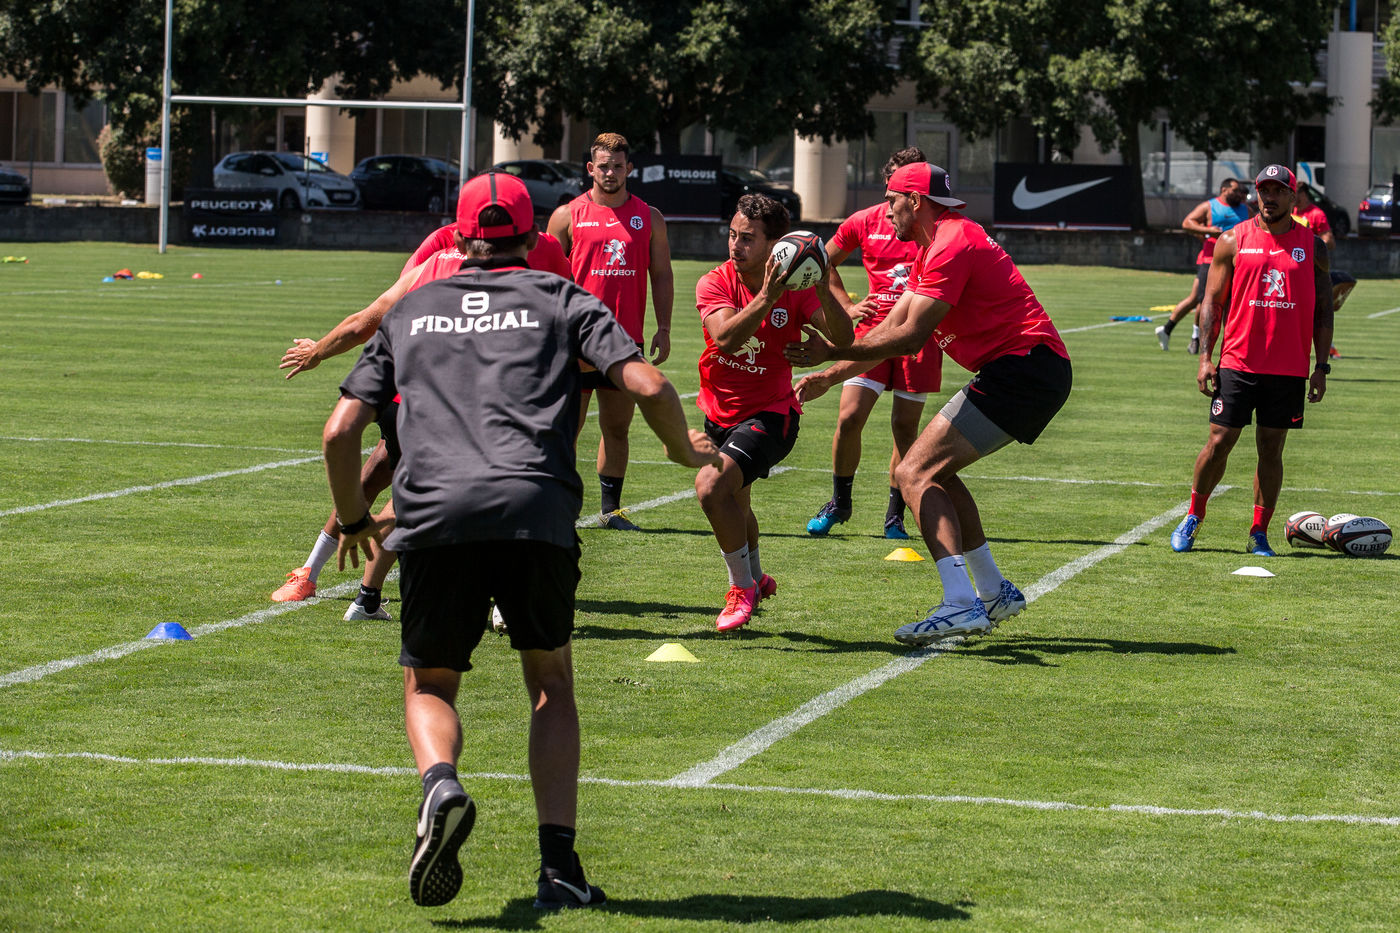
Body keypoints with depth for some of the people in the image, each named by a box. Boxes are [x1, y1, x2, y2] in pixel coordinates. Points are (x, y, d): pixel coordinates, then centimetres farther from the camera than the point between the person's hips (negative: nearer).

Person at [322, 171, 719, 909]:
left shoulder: (410, 311, 24)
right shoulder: (561, 300, 19)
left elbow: (340, 431, 19)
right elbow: (646, 385, 5)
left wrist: (353, 519, 35)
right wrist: (687, 450, 25)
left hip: (433, 515, 1)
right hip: (536, 511, -1)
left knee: (429, 686, 16)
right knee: (551, 683, 17)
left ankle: (440, 783, -18)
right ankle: (558, 864, 4)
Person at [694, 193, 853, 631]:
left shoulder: (795, 289, -14)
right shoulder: (714, 283, -13)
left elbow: (843, 339, -25)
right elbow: (727, 337, -32)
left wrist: (822, 288, -38)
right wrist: (766, 298, -44)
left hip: (770, 414, -5)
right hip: (720, 412, 5)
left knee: (712, 486, -28)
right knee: (733, 504, 25)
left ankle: (743, 587, -9)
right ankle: (755, 578, 56)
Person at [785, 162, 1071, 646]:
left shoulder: (951, 245, -13)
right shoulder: (935, 247, 21)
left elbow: (911, 336, -18)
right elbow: (891, 327, 21)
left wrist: (832, 352, -12)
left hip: (1023, 367, -11)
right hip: (1037, 371, 11)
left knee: (916, 472, -14)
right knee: (934, 470, 19)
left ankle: (961, 604, -26)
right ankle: (994, 593, 21)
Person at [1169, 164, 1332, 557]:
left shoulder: (1312, 246, 6)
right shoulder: (1234, 241, 3)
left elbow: (1323, 310, 9)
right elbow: (1212, 301, 5)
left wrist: (1322, 366, 2)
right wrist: (1205, 356, -4)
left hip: (1289, 368, 1)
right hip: (1238, 362, -1)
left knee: (1271, 449, 3)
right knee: (1219, 442, -3)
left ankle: (1259, 535, 10)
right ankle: (1192, 518, 16)